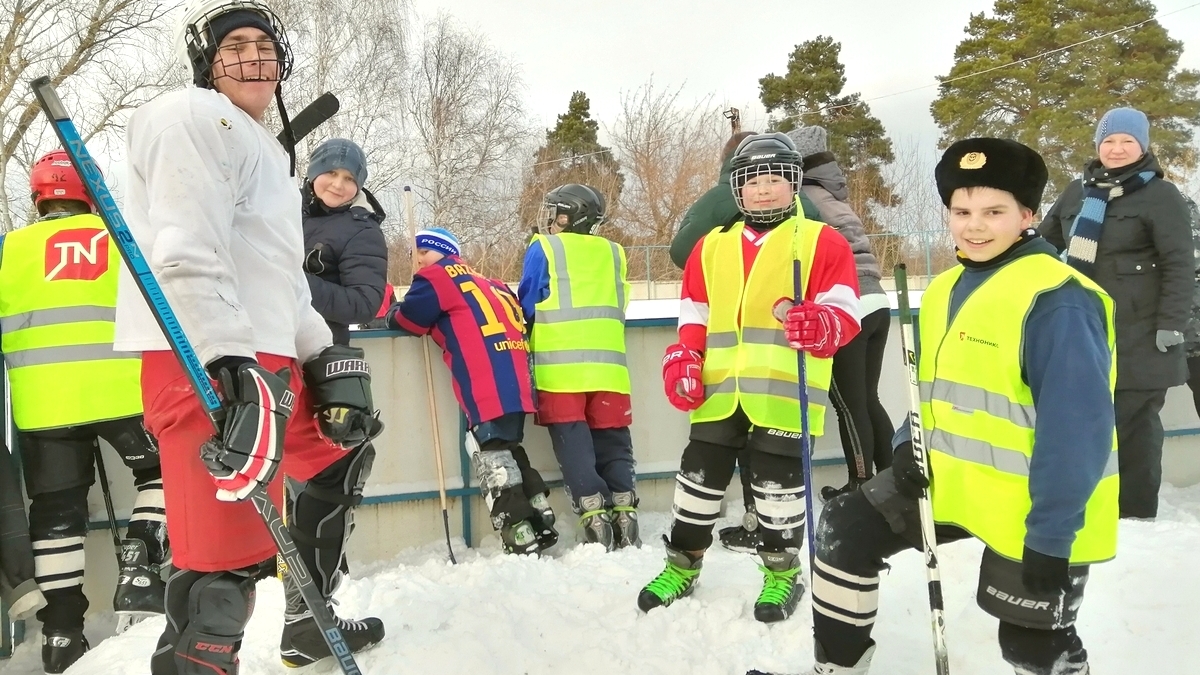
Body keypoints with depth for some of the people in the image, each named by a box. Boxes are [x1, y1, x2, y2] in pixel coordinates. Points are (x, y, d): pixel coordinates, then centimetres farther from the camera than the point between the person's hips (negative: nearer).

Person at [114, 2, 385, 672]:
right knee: (232, 552, -16)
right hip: (203, 365, -10)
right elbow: (188, 257, -20)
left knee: (342, 448, 25)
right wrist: (237, 368, -29)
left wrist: (328, 356, 20)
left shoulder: (265, 147, 26)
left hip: (268, 360, 10)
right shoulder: (191, 118, -5)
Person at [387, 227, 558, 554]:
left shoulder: (438, 276, 7)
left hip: (489, 386, -8)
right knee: (508, 451, 18)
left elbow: (409, 319, 1)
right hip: (514, 380, 9)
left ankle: (522, 540, -5)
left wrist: (392, 315, 25)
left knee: (493, 460, -5)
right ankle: (542, 525, 21)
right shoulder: (482, 282, 29)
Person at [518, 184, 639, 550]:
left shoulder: (544, 249, 2)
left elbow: (527, 307, 4)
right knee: (613, 441, 9)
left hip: (560, 366, -3)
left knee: (573, 442, 1)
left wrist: (553, 325, 23)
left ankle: (595, 517, -5)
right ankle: (624, 515, 3)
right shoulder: (613, 253, 14)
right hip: (607, 365, 4)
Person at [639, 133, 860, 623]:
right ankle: (682, 564, 27)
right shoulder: (712, 246, 16)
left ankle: (783, 572, 24)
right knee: (701, 475, 10)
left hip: (784, 391, -4)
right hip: (719, 389, 4)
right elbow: (694, 316, 18)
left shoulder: (821, 242, 3)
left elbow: (844, 311, -3)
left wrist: (820, 327, -25)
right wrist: (683, 361, 3)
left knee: (778, 482, 3)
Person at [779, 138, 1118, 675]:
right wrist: (909, 447, 0)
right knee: (847, 532, 6)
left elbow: (1078, 426, -24)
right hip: (951, 479, 8)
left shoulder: (1057, 299, -22)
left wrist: (1051, 534, -24)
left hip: (1033, 514, -8)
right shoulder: (945, 288, 6)